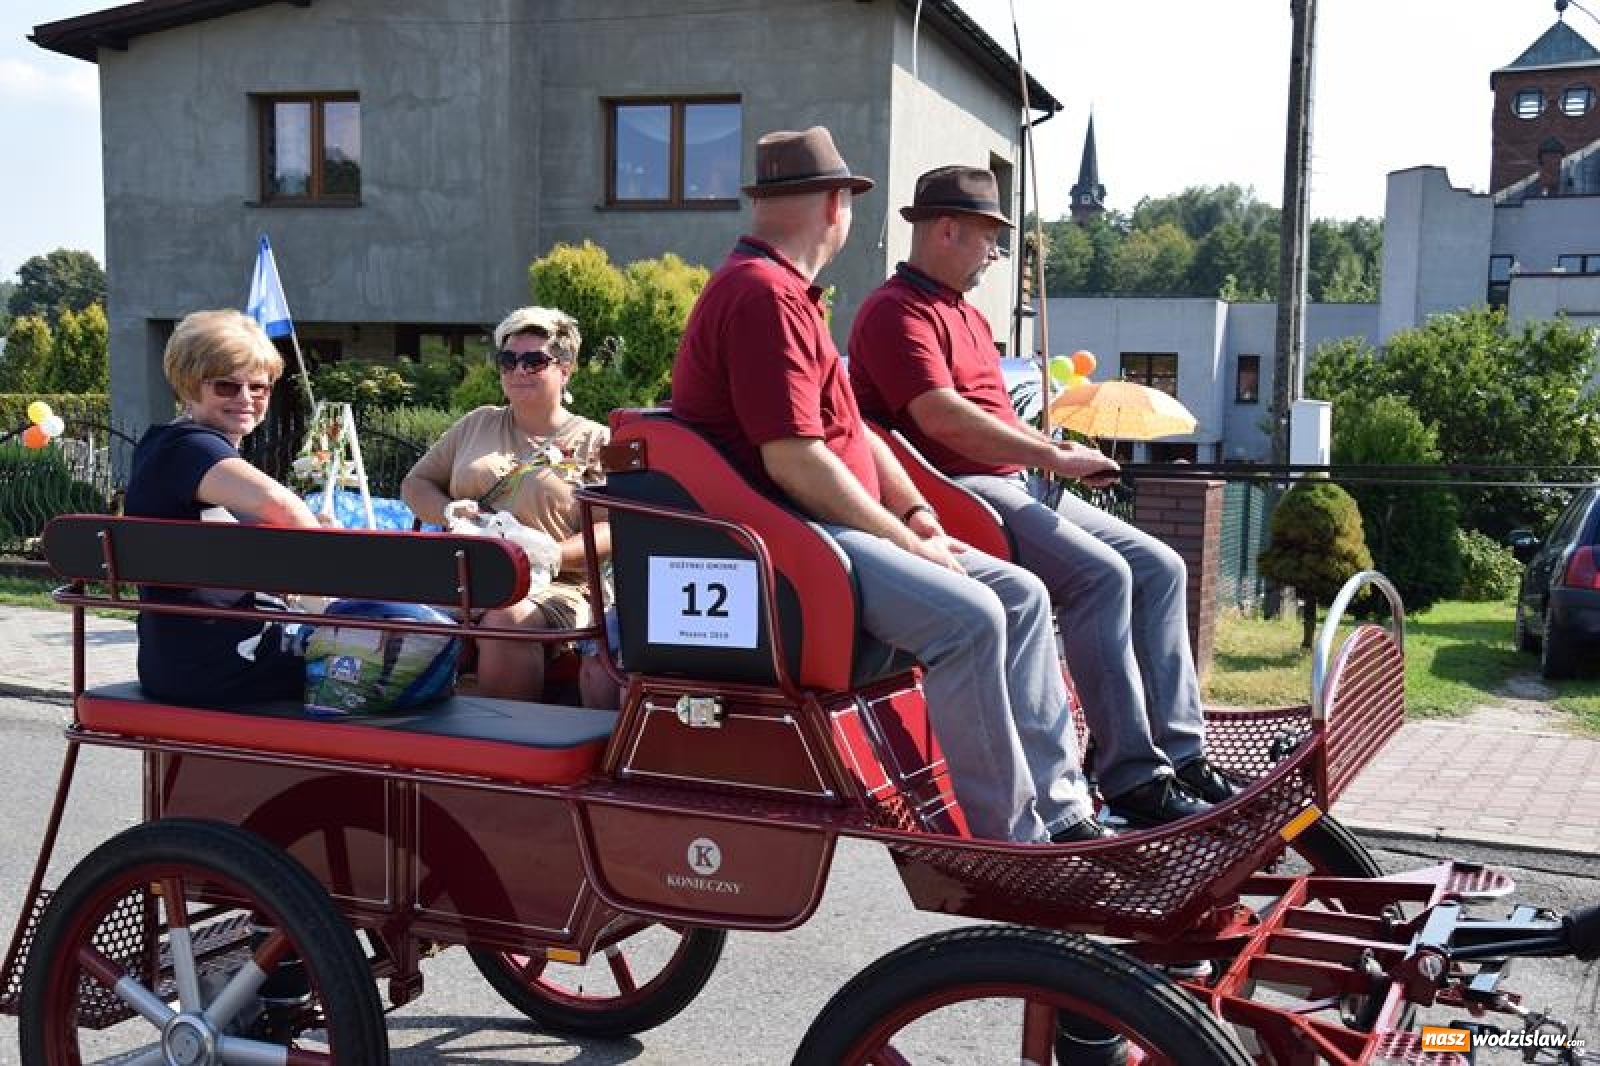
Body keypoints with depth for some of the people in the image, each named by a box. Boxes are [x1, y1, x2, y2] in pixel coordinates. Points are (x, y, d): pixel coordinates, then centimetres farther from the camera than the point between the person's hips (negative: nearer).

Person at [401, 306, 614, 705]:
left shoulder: (595, 441, 9)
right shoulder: (477, 424, 23)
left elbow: (612, 530, 0)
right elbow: (415, 483, 26)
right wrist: (448, 510, 3)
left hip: (552, 587, -3)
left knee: (506, 619, -37)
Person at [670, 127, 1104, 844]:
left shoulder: (781, 292, 22)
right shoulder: (764, 296, -15)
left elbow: (850, 429, 21)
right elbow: (793, 462, -23)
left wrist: (917, 515, 7)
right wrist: (904, 541, -14)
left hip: (833, 524, 11)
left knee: (1020, 594, 3)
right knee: (967, 616, -26)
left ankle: (1059, 811, 3)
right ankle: (1011, 841, -16)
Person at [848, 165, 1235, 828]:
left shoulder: (966, 316, 26)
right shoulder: (897, 313, -8)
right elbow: (943, 419, -22)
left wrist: (1061, 452, 7)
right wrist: (1054, 457, -18)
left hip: (1012, 486, 10)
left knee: (1158, 567, 0)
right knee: (1100, 574, -27)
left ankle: (1180, 755, 0)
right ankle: (1131, 778, -23)